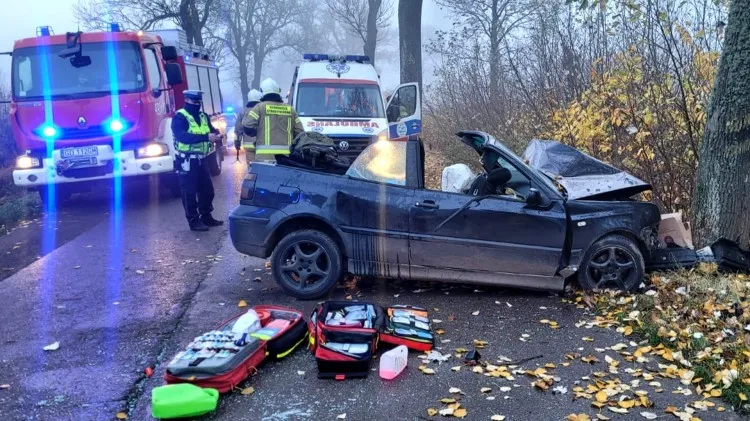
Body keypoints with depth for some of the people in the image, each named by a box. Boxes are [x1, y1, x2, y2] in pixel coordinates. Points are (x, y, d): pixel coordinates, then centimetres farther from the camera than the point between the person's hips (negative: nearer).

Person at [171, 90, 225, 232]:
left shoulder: (203, 116, 12)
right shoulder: (180, 117, -13)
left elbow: (212, 130, 9)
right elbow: (183, 137, -28)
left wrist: (217, 135, -18)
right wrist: (206, 137, -35)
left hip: (201, 159, 8)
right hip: (187, 160, -8)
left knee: (207, 189, 13)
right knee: (189, 192, 0)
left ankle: (206, 217, 26)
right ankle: (193, 220, 7)